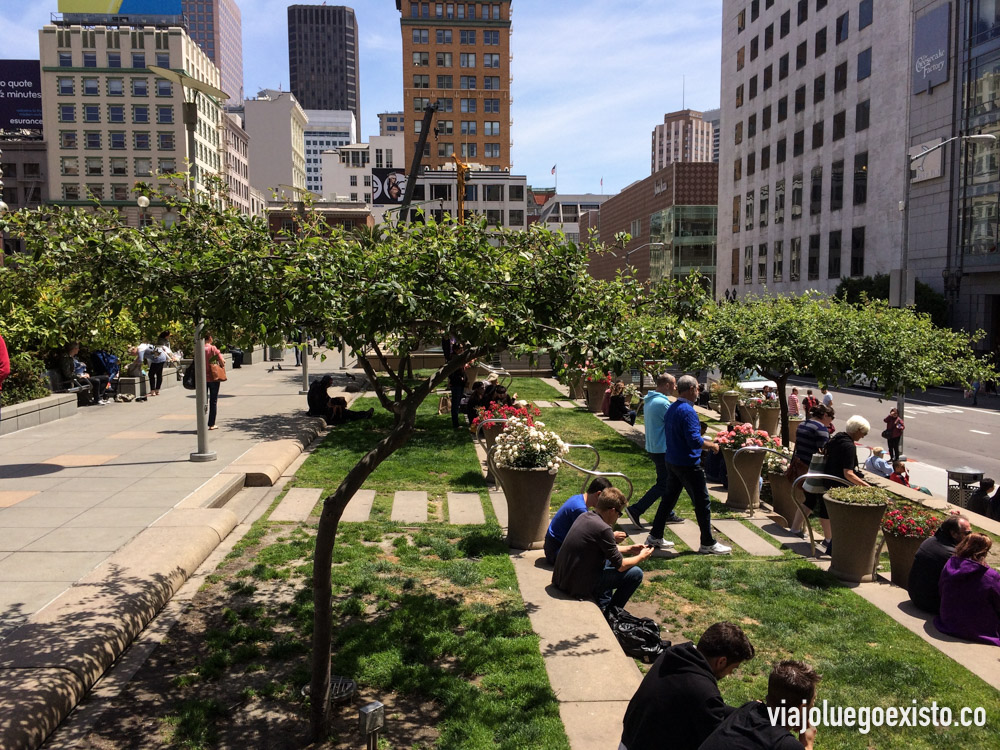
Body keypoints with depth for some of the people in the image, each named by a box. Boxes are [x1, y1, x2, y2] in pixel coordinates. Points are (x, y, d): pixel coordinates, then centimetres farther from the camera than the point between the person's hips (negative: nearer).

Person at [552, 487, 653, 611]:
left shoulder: (584, 516, 4)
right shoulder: (603, 529, -22)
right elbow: (621, 566, -11)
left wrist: (628, 549, 22)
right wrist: (642, 556, 6)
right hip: (579, 586, -9)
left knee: (609, 560, 30)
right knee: (636, 573, -1)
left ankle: (602, 607, 31)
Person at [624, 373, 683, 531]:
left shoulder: (649, 400, 10)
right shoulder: (663, 403, -22)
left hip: (653, 446, 10)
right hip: (662, 450, -10)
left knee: (666, 482, 19)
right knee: (662, 485, -2)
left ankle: (667, 514, 27)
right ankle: (635, 510, -4)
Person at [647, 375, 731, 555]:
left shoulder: (670, 409, 9)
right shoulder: (688, 411, -20)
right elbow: (695, 441, -26)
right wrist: (711, 445, -9)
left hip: (671, 461, 9)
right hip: (688, 464, -9)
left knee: (669, 498, 16)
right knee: (702, 502, 2)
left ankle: (655, 536, 21)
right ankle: (708, 543, 10)